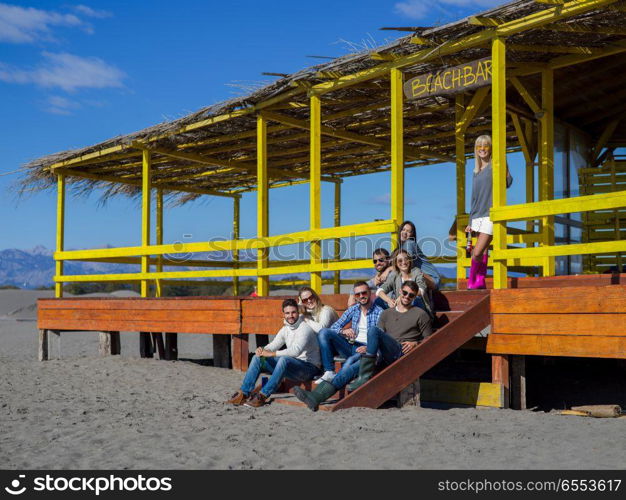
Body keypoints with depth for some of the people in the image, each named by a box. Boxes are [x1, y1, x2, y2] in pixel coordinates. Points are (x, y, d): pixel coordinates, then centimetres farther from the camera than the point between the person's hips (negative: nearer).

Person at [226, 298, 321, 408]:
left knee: (284, 359, -38)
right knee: (257, 358, -3)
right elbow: (273, 345, 8)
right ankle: (243, 393, -10)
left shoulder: (305, 328, -14)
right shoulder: (285, 329, 12)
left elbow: (296, 350, -29)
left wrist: (272, 354, -29)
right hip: (292, 366, 8)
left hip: (309, 367, -8)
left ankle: (262, 396, -33)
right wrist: (262, 350, -16)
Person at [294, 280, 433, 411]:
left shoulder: (420, 314, 12)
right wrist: (369, 347, 2)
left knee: (373, 329, -29)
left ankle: (364, 377, -31)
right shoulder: (387, 313, 25)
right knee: (349, 368, -20)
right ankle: (317, 396, -32)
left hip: (403, 354, -5)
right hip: (384, 357, 5)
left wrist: (415, 343, -8)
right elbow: (379, 340, 23)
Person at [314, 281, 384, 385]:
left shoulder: (379, 312, 0)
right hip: (351, 346, 6)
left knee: (351, 361, -38)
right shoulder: (353, 310, 14)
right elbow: (334, 327, 11)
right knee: (324, 332, -16)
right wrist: (343, 331, -13)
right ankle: (329, 373, -24)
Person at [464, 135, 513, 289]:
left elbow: (507, 183, -18)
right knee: (483, 252, 6)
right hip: (478, 216, 6)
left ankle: (472, 281, 0)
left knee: (477, 252, -13)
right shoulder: (476, 172, 18)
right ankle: (480, 281, 9)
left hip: (490, 215, -6)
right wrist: (470, 222, 18)